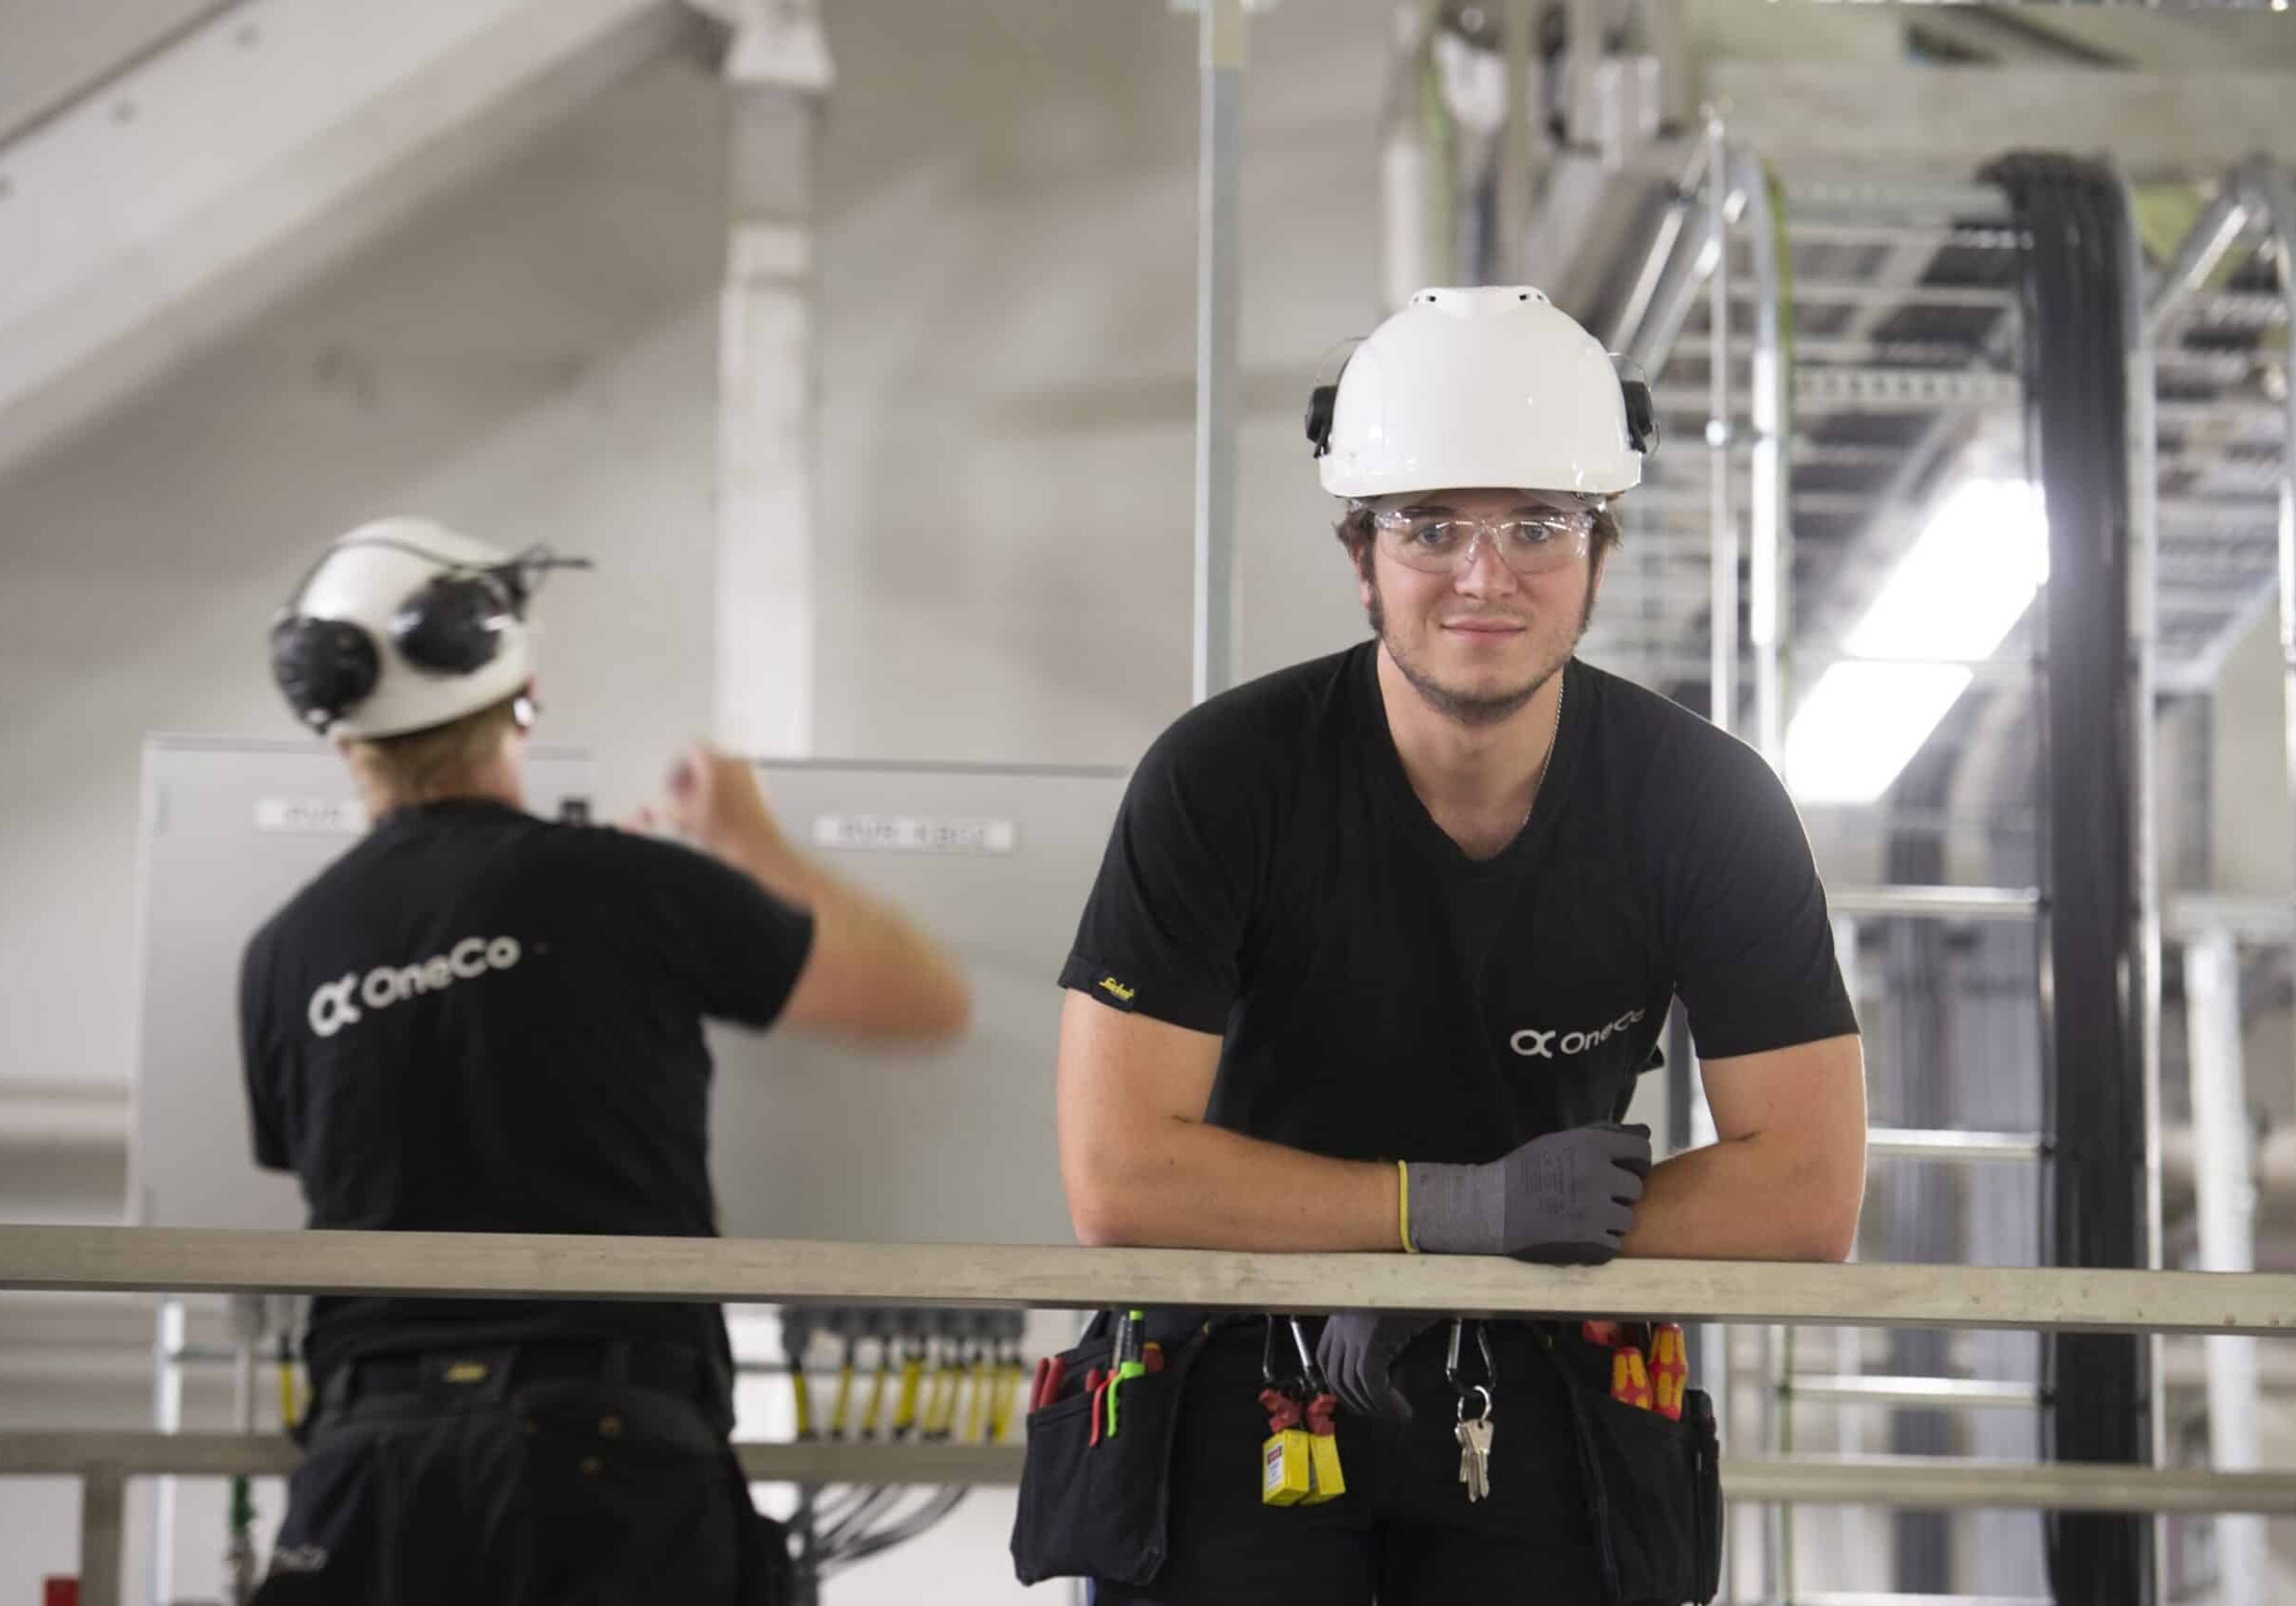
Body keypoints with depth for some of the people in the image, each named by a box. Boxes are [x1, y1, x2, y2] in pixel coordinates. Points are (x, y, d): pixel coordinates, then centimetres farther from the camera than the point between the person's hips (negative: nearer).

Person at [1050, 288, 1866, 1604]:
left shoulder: (1707, 802, -9)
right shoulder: (1223, 778, -14)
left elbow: (1807, 1194, -11)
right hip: (1250, 1380, -1)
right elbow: (1119, 1172, -19)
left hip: (1538, 1389, 2)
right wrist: (1468, 1208, -22)